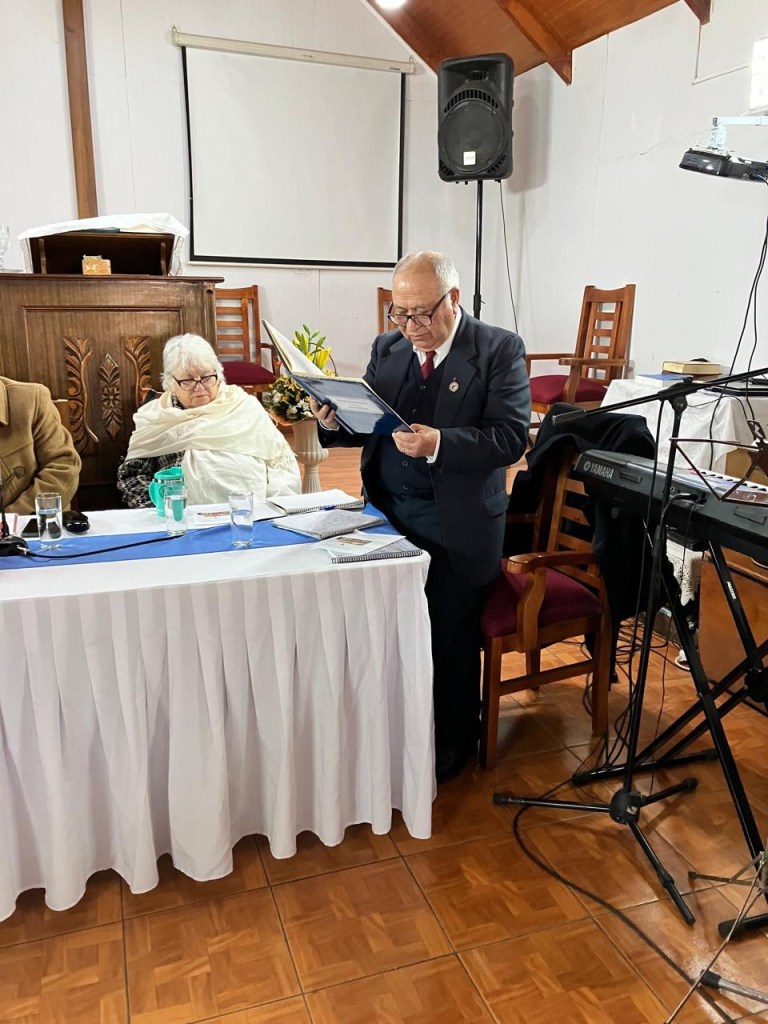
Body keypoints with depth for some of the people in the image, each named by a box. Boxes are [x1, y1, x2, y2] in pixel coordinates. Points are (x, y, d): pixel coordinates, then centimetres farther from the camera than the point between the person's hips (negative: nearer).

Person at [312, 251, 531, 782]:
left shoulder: (500, 350, -5)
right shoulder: (387, 348, 10)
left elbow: (511, 437, -15)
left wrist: (440, 444, -28)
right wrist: (335, 422, -7)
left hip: (458, 524, -4)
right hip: (389, 515, 5)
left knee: (451, 638, 4)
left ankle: (454, 742, 29)